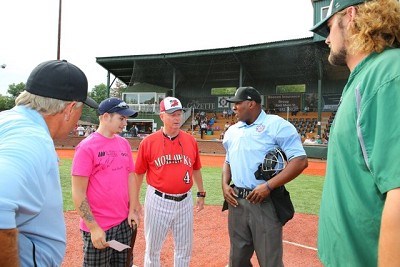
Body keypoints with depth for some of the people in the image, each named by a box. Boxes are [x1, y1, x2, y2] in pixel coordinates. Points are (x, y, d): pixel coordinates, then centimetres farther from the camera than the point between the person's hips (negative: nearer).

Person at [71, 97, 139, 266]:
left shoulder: (124, 143, 5)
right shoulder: (87, 147, -13)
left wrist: (132, 210, 6)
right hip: (97, 228, -6)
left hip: (124, 223, 6)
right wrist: (93, 227, -15)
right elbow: (78, 193, -14)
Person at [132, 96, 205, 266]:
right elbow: (139, 173, 0)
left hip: (184, 201, 3)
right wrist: (135, 200, 3)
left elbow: (196, 169, 12)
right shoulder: (148, 142, -8)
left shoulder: (190, 140, 0)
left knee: (185, 248, 17)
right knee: (153, 247, 14)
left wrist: (201, 193, 15)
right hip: (158, 201, -2)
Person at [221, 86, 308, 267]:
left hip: (265, 202, -6)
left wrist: (268, 186, -20)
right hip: (236, 201, 6)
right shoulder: (232, 131, 13)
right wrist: (225, 185, 5)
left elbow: (300, 161, -14)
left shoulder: (276, 124, -8)